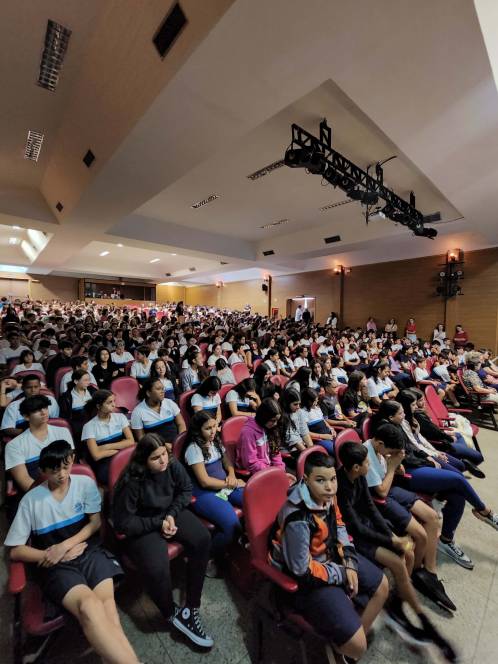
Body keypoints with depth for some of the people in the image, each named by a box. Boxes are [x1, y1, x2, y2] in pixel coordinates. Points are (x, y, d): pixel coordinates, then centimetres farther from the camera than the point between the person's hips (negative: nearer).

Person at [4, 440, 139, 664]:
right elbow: (15, 551, 4)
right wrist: (53, 554, -8)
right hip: (57, 566, -2)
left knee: (107, 605, -28)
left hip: (89, 552, 2)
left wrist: (64, 545, -9)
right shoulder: (31, 500, 0)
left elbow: (95, 523, 4)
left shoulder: (85, 484, 2)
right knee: (89, 606, -31)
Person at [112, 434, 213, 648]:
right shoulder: (131, 481, -27)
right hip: (142, 526, -4)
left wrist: (171, 514, -12)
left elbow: (186, 490, 2)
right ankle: (172, 614, 7)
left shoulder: (173, 465, -15)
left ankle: (191, 608, -2)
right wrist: (158, 523, -18)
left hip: (170, 513, 4)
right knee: (157, 569, -27)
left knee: (202, 539, -18)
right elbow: (123, 522, -18)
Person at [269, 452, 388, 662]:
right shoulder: (298, 519, -37)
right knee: (356, 645, -10)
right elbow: (303, 571, -26)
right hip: (307, 579, -8)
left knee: (381, 586, 17)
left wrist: (350, 564, -7)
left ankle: (359, 635, 36)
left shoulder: (326, 495, -15)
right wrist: (342, 574, -14)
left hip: (332, 555, 8)